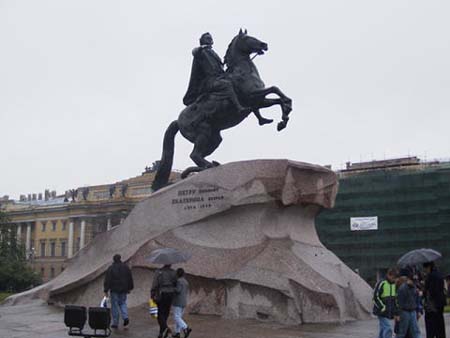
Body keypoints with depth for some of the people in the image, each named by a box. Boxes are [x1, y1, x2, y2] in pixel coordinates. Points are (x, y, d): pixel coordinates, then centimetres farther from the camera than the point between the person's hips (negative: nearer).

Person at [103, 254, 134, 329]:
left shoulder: (110, 268, -7)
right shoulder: (126, 267, 5)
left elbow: (107, 280, -9)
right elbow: (130, 278, 11)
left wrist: (106, 290, -5)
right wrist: (130, 288, 20)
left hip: (114, 290, -3)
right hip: (123, 289, 3)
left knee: (114, 306, 3)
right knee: (123, 303, 17)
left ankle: (115, 323, 6)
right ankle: (125, 317, -4)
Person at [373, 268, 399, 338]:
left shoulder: (394, 285, 10)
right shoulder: (381, 284, -10)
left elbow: (395, 300, 17)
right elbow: (375, 298, -12)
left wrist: (396, 313, 10)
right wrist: (383, 308, -17)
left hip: (389, 313, 6)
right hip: (382, 311, -6)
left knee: (383, 329, 9)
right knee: (388, 328, -15)